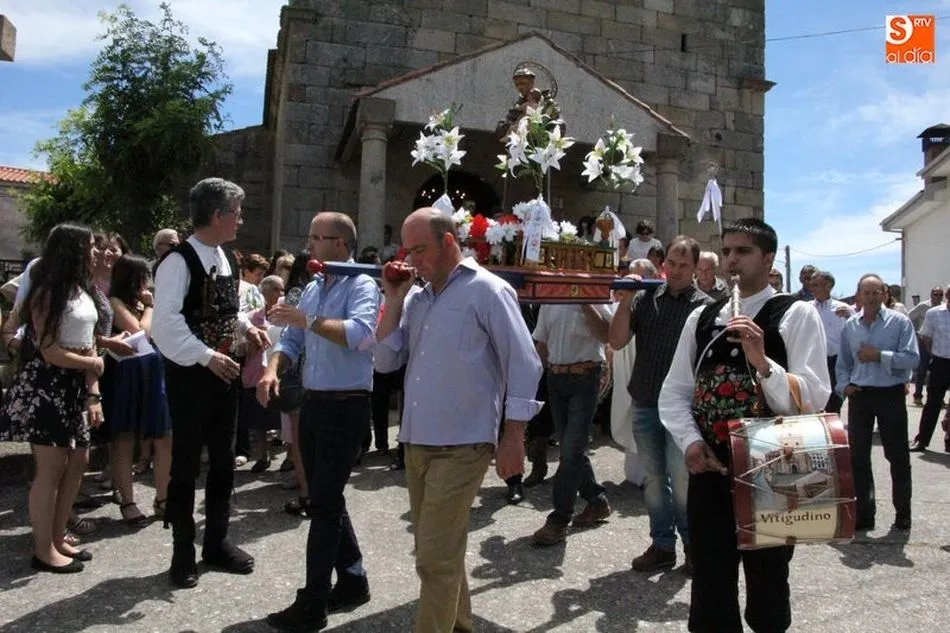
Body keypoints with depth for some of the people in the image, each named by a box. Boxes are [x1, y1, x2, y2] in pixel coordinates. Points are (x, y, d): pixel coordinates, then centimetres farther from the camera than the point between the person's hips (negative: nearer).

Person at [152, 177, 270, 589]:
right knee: (186, 463, 4)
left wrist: (246, 327, 1)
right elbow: (165, 324, -23)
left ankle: (216, 542, 31)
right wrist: (206, 357, -23)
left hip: (224, 370, 8)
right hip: (189, 373, -8)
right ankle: (183, 553, 21)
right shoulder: (179, 261, -17)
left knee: (223, 459, 15)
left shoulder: (228, 260, 9)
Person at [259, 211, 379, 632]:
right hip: (313, 403, 8)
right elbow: (292, 339, 13)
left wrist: (307, 319, -27)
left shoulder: (360, 285, -12)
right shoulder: (312, 288, 13)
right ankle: (352, 580, 32)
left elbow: (361, 333, -30)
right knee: (326, 499, 16)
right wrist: (273, 369, -5)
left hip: (347, 407, -8)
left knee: (324, 503, -2)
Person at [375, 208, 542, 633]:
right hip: (416, 443, 7)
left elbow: (524, 365, -10)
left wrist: (513, 438, -13)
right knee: (440, 550, 19)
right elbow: (386, 362, 8)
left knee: (435, 558, -3)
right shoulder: (416, 298, 11)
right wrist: (394, 300, 0)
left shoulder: (486, 291, -8)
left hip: (461, 446, -7)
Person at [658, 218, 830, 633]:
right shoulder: (701, 318, 8)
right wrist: (690, 441, -8)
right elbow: (674, 391, 8)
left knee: (766, 598, 15)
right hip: (709, 472, 4)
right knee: (709, 594, 14)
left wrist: (762, 363, -28)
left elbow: (813, 399, -13)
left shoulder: (796, 315, -4)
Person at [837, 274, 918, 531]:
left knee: (898, 456, 8)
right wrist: (844, 385, -1)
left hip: (891, 394, -3)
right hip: (860, 395, 4)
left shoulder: (900, 322, -4)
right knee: (858, 457, 8)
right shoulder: (850, 326, 7)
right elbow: (843, 363, 14)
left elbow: (912, 358, -13)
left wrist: (879, 356, -19)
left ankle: (903, 513, 24)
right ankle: (864, 513, 20)